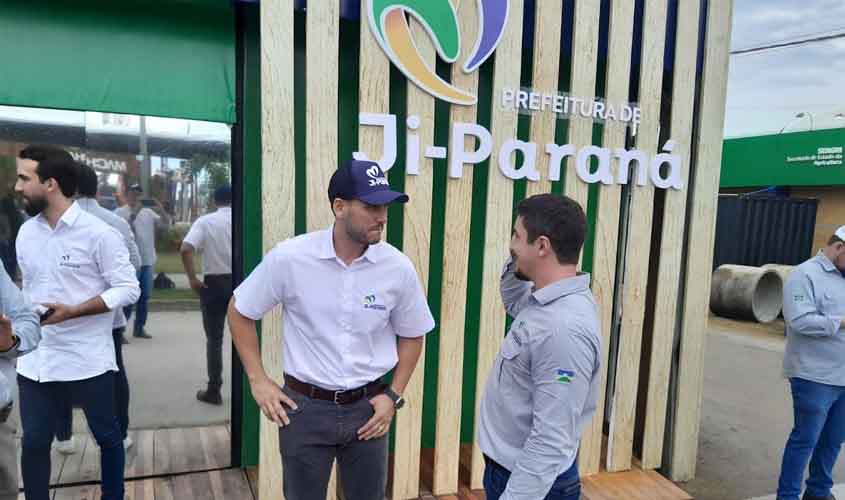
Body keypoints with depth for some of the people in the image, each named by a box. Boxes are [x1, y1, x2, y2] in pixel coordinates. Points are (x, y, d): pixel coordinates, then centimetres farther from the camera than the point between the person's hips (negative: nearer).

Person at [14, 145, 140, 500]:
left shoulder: (98, 233, -13)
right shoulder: (26, 232, 6)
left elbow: (128, 290, -14)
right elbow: (29, 288, 16)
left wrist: (73, 311, -20)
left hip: (88, 360, -5)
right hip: (35, 360, 5)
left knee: (106, 436, 12)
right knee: (33, 442, 14)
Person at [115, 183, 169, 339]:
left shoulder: (148, 212, 13)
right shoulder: (120, 212, -2)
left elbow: (166, 224, 8)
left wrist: (161, 210, -8)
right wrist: (134, 212, -25)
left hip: (147, 261, 6)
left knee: (144, 296, 10)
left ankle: (139, 328, 20)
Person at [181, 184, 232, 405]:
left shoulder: (205, 221, -2)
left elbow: (186, 249, -16)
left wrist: (192, 279, -9)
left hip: (214, 283, -1)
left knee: (214, 339, 8)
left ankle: (214, 391, 13)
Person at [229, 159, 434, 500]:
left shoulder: (398, 268, -10)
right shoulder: (289, 257, -15)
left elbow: (411, 335, 6)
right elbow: (240, 312, 0)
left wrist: (394, 395, 0)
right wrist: (258, 380, -2)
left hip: (368, 407, 2)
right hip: (305, 406, -1)